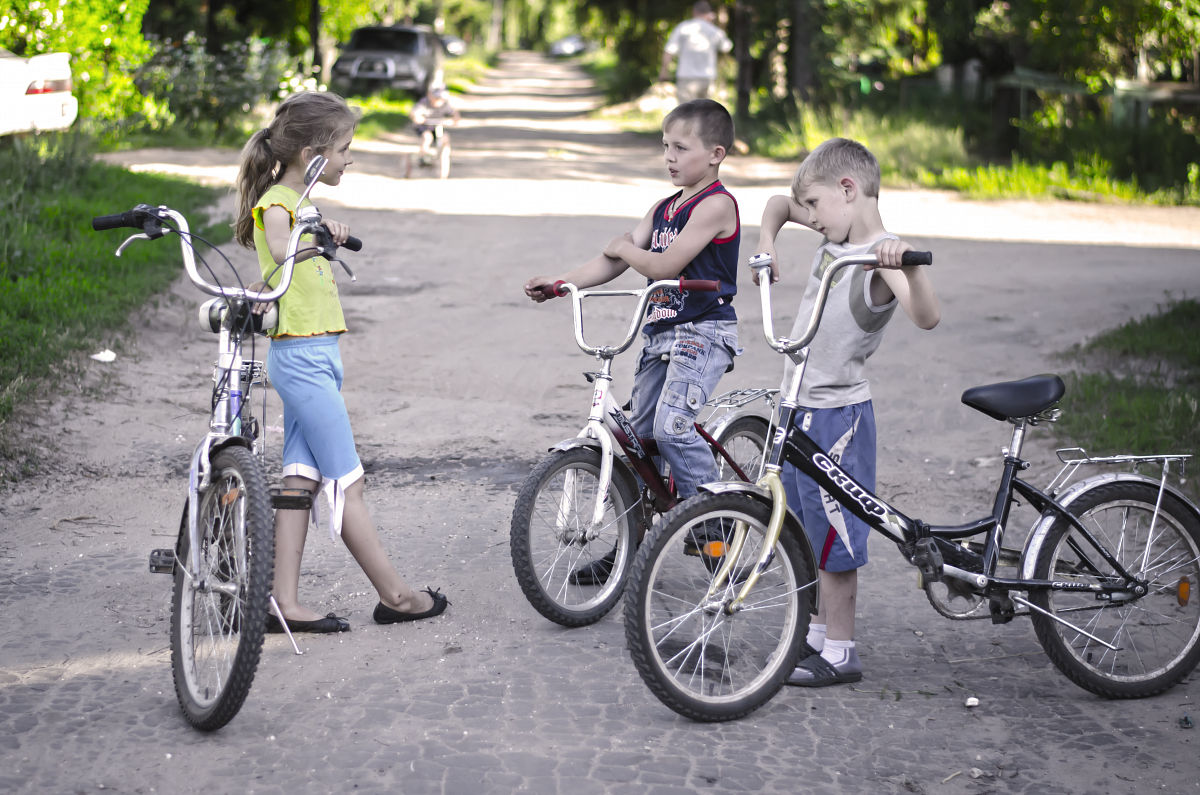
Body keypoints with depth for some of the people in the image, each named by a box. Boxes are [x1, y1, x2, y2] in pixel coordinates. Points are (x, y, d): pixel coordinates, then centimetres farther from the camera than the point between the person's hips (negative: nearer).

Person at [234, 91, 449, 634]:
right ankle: (394, 595, 6)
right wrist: (316, 237, -43)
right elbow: (280, 249, -30)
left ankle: (285, 602, 7)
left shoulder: (300, 201, 18)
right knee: (346, 484, -2)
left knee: (302, 477, 6)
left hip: (312, 357, 10)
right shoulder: (277, 202, -13)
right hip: (303, 357, -10)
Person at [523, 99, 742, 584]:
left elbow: (666, 265, -18)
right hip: (660, 332, 9)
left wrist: (625, 248, -1)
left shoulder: (716, 204, -11)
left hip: (703, 331, -9)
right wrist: (559, 282, -2)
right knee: (639, 433, 7)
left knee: (671, 425, -25)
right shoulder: (662, 209, 16)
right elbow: (615, 261, 11)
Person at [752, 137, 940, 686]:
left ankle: (839, 653, 11)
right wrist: (766, 244, 5)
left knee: (834, 537, 0)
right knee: (805, 534, 18)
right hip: (800, 409, 9)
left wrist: (908, 266, -53)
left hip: (837, 416, -9)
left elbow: (927, 317, -37)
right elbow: (778, 204, 22)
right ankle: (818, 631, 32)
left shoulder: (882, 258, -19)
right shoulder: (837, 232, 6)